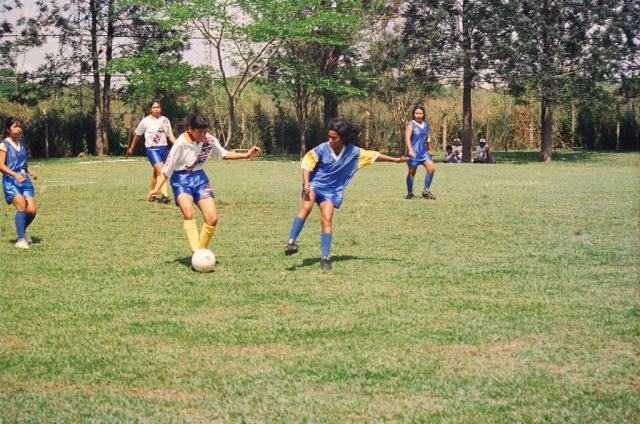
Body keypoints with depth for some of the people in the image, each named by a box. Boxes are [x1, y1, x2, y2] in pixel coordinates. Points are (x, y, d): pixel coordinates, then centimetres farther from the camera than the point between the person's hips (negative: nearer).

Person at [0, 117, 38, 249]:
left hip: (24, 180, 6)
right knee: (22, 205, -23)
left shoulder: (22, 144, 15)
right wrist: (15, 175, -24)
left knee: (31, 210, -7)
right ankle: (21, 240, -15)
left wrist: (30, 171, 5)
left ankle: (21, 230, 23)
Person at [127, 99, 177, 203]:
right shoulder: (145, 121, -3)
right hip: (152, 149, -5)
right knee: (161, 170, -21)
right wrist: (131, 148, 16)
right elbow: (137, 135, 9)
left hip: (164, 148, 5)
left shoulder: (165, 120, 7)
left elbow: (170, 136, 10)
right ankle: (165, 195, -27)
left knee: (157, 173, 14)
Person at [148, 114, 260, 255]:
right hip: (181, 179, -5)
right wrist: (156, 189, -22)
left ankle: (202, 251, 10)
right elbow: (167, 168, -14)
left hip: (199, 177, 5)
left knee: (212, 218, -9)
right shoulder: (181, 143, -18)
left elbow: (223, 154, 14)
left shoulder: (210, 140, -5)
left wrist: (246, 155, 6)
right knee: (189, 214, -30)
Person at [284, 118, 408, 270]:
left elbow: (373, 155, 7)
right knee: (307, 206, -30)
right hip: (314, 184, -2)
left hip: (332, 191, 2)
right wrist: (306, 183, -29)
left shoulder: (352, 152, -4)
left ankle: (325, 257, -5)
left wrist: (395, 160, 11)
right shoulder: (322, 149, -12)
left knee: (327, 219, -11)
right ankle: (291, 242, -34)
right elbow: (306, 165, -14)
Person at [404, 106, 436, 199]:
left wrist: (430, 150, 28)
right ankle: (410, 193, 14)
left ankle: (426, 191, 1)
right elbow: (407, 138, -19)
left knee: (431, 168, -7)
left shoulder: (426, 125, 11)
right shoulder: (411, 125, -8)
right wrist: (410, 150, -30)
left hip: (424, 151, 6)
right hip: (414, 152, -6)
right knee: (412, 172, 2)